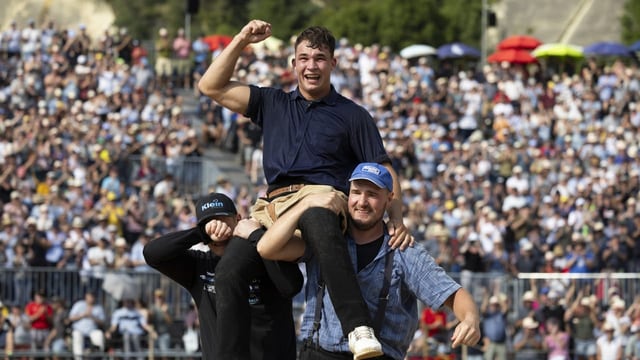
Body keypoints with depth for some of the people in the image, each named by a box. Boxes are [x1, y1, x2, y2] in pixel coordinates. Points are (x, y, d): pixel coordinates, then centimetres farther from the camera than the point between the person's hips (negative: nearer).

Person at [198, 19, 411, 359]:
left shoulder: (353, 115, 17)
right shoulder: (272, 103, 26)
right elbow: (211, 87, 21)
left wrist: (396, 218, -4)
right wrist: (241, 41, 13)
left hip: (322, 197, -4)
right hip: (273, 204, 4)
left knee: (318, 222, -43)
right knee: (229, 272, -22)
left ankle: (360, 330, -56)